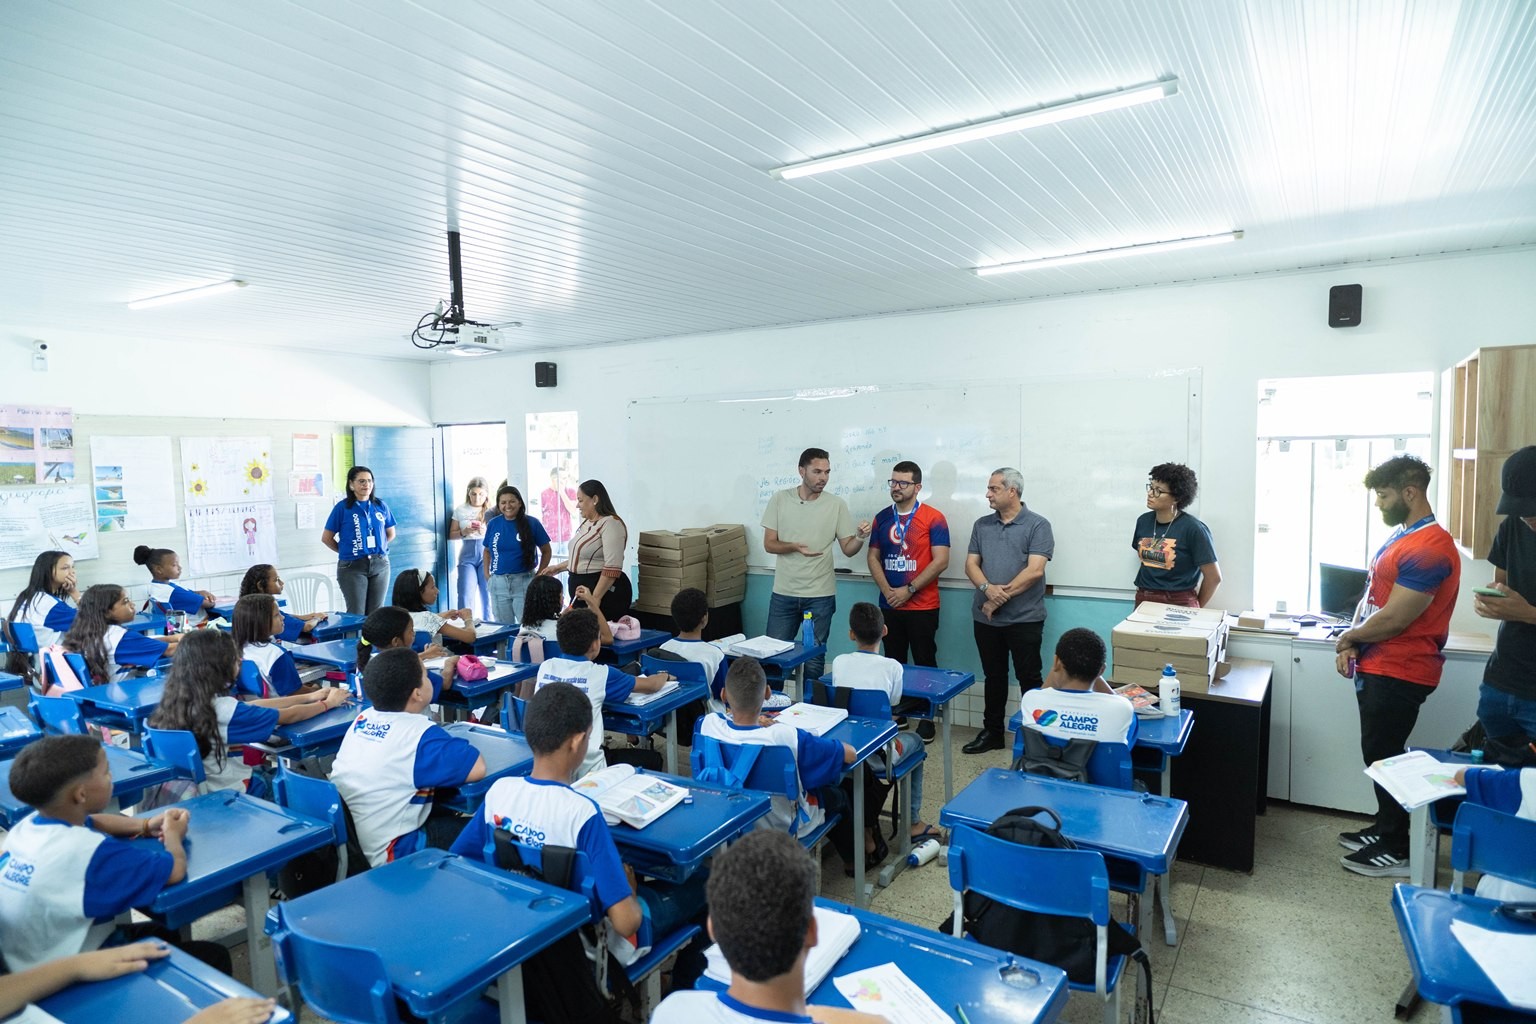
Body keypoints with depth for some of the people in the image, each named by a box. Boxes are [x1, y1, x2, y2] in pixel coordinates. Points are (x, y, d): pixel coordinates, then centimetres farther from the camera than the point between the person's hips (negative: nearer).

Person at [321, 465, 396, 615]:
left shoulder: (380, 505, 5)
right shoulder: (342, 507, -4)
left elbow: (391, 534, 17)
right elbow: (326, 538, 2)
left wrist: (376, 548, 9)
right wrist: (346, 551, 6)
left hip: (380, 564, 3)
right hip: (353, 567, -3)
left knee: (376, 613, 9)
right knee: (356, 614, -1)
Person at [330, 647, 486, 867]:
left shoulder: (364, 717, 0)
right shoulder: (419, 733, -23)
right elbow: (477, 769, -24)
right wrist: (462, 749, -5)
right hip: (388, 855, -8)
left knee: (448, 815, 24)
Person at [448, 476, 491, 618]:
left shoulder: (492, 511, 4)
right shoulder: (460, 510, 11)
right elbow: (452, 535, 13)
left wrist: (487, 531, -16)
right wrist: (464, 532, -7)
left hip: (487, 554, -1)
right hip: (467, 555, 1)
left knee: (488, 594, -1)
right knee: (465, 595, -6)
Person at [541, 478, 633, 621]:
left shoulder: (611, 524, -16)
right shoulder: (586, 523, 14)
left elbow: (612, 568, -23)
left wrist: (595, 598, -25)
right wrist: (557, 568, 25)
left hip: (604, 591, -9)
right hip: (581, 592, 9)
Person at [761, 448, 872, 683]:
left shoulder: (837, 504, -2)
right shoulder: (780, 499, -1)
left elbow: (848, 550, 0)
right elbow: (769, 544, -2)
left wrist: (860, 538, -22)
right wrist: (794, 546, -21)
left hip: (820, 595, -1)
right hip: (783, 593, 1)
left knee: (814, 658, 8)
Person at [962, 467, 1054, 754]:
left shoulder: (1037, 525, -6)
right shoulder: (982, 525, 10)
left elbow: (1034, 570, -15)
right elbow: (971, 564, 5)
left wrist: (1001, 597, -14)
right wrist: (987, 588, -16)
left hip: (1024, 618, -5)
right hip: (985, 618, 5)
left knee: (1029, 678, 2)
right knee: (993, 677, 14)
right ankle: (992, 732, 25)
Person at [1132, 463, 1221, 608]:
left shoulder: (1193, 529, -11)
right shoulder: (1143, 521, 3)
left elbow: (1214, 577, -6)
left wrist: (1195, 608, 4)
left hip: (1179, 605, -3)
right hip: (1144, 601, 4)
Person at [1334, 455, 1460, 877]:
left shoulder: (1430, 548, -21)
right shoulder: (1400, 536, 11)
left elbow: (1393, 619, -22)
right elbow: (1372, 596, 16)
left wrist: (1348, 637, -5)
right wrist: (1353, 645, 2)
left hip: (1399, 673, -9)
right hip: (1377, 667, 9)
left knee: (1383, 756, 0)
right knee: (1379, 754, 18)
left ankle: (1396, 850, 13)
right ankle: (1385, 827, 31)